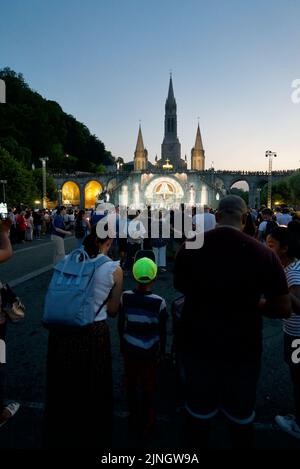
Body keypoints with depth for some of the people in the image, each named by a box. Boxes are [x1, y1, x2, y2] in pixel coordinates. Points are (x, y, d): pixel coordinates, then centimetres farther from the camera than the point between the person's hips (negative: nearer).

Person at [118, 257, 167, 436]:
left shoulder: (125, 297, -14)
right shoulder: (159, 302, -20)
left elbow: (120, 324, -3)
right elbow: (162, 331, -9)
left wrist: (122, 344, 13)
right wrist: (162, 350, 7)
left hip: (129, 348, 2)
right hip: (149, 351, -2)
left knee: (130, 382, 23)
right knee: (148, 386, 17)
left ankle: (134, 416, 42)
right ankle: (147, 423, 34)